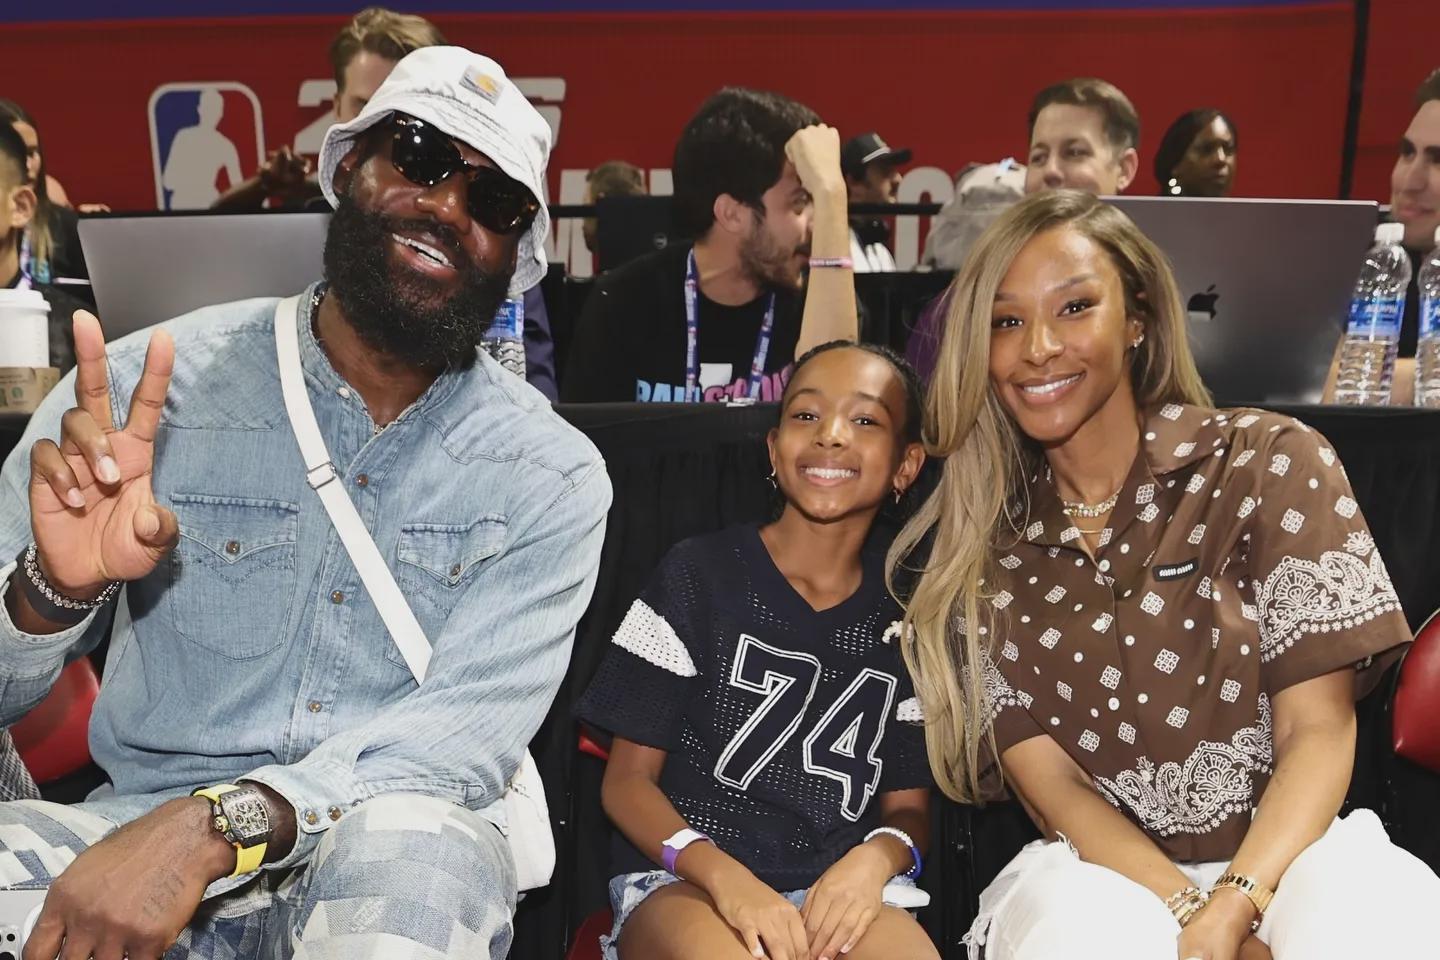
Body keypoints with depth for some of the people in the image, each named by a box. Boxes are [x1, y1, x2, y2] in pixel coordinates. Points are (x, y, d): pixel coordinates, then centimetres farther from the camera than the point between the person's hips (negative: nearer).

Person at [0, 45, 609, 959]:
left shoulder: (551, 476, -4)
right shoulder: (150, 386, -3)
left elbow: (472, 729, -14)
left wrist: (219, 822, -29)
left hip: (402, 847, 1)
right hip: (137, 815, 0)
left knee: (405, 848, -34)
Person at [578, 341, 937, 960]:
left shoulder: (906, 615, 9)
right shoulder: (697, 576, 1)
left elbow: (910, 805, 14)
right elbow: (627, 779, 1)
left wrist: (876, 858, -11)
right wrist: (723, 874, -18)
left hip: (837, 889, 2)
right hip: (682, 880, -1)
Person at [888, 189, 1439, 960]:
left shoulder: (1272, 463, 0)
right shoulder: (974, 545, 4)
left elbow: (1317, 729, -6)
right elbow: (1044, 776, -2)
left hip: (1284, 860, 0)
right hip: (1096, 874, 1)